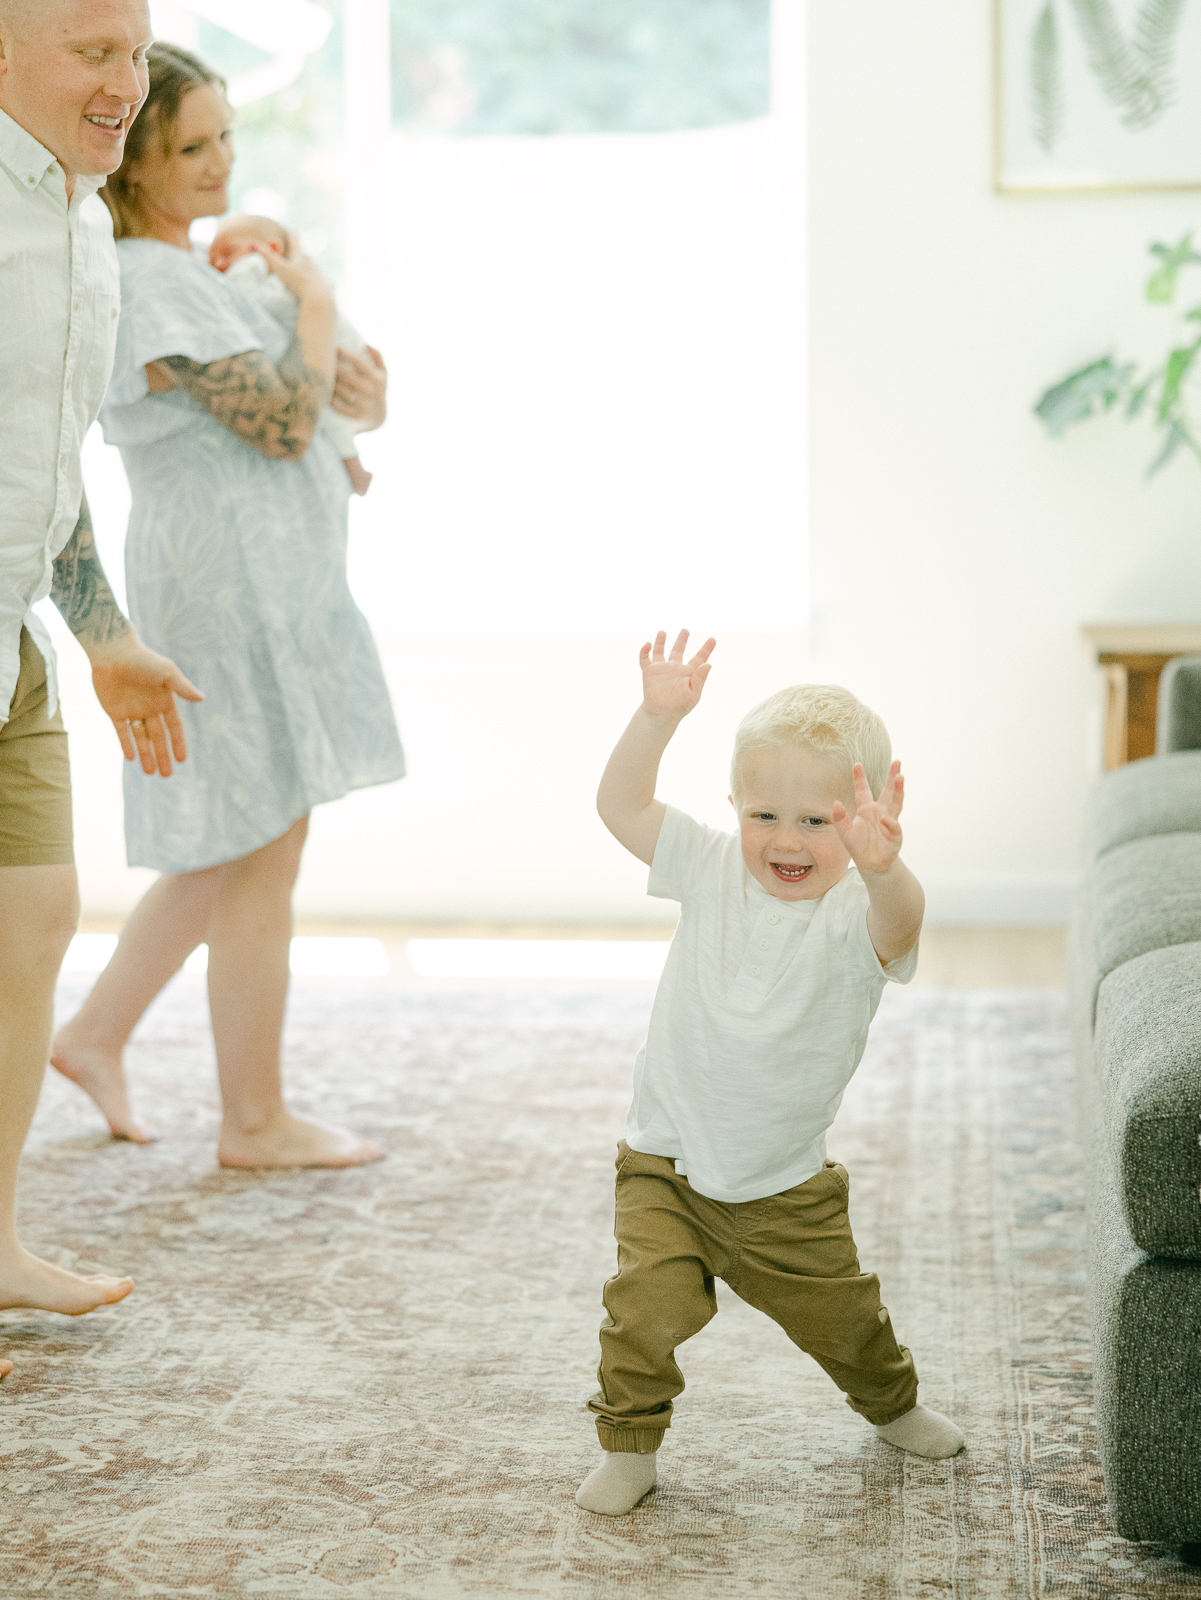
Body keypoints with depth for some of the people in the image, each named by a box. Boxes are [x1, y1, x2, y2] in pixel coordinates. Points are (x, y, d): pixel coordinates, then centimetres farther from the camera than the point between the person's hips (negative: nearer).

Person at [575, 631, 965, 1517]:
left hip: (788, 1185, -1)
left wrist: (883, 869, -66)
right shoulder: (714, 869, -7)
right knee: (646, 1307, -17)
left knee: (840, 1314, 16)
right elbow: (621, 806, -12)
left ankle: (892, 1402, 47)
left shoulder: (856, 912, -19)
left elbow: (896, 926, -43)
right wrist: (657, 719, -27)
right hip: (669, 1160, 1)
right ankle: (630, 1445, 5)